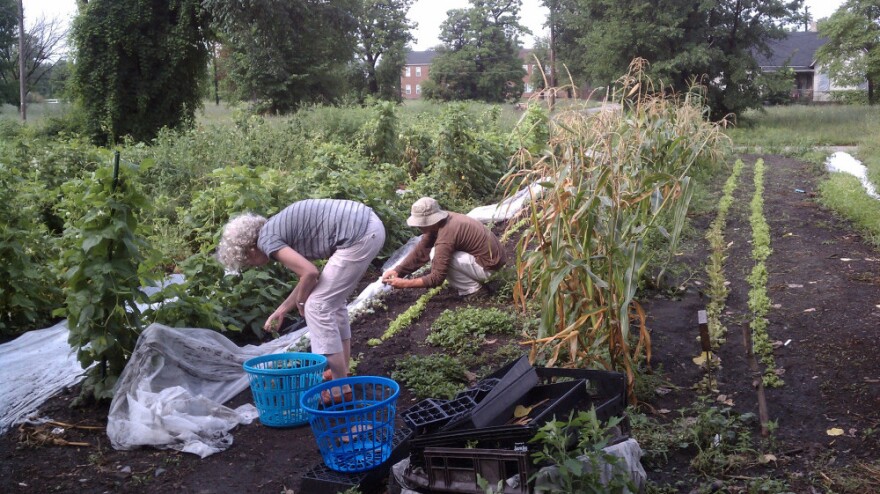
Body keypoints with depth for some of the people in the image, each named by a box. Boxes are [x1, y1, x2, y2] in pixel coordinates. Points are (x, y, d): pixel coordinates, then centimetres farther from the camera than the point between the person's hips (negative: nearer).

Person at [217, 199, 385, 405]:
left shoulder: (266, 240, -4)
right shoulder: (277, 229, 23)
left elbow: (310, 273, -13)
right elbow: (309, 275, 29)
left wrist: (300, 302, 6)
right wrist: (282, 309, 34)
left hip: (358, 236, -10)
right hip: (370, 225, 10)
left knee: (317, 306, 0)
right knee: (333, 301, 22)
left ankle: (340, 386, 4)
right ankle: (342, 371, 32)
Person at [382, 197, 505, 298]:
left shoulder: (446, 237, -26)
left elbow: (437, 278, -23)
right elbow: (420, 250, 4)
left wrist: (404, 283, -18)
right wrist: (397, 270, -4)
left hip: (488, 266, -9)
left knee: (437, 256, -17)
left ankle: (471, 289, -5)